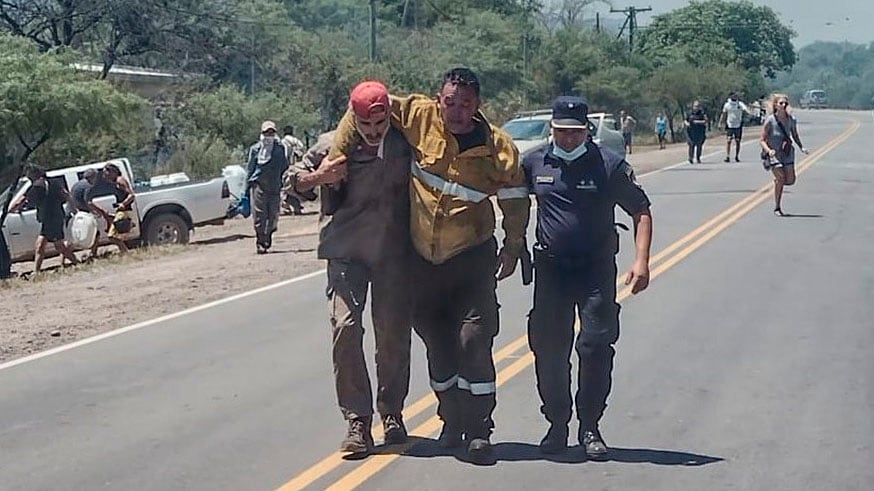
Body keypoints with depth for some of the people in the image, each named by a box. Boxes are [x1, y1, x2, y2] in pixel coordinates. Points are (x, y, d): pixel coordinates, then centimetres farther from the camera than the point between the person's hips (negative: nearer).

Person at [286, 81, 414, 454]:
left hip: (393, 252, 1)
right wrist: (319, 177, -12)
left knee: (393, 333, 4)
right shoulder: (333, 145, -3)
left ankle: (392, 413, 22)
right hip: (346, 252, -1)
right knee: (345, 328, -12)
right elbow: (294, 179, 9)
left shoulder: (405, 145, -2)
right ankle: (357, 421, -6)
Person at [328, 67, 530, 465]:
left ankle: (478, 432, -4)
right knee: (437, 343, 12)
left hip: (472, 255, -2)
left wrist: (513, 246, 1)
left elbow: (515, 197, 2)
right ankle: (453, 422, 27)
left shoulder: (497, 146, -9)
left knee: (473, 341, -10)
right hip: (422, 257, 3)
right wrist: (335, 158, -4)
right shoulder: (418, 116, -8)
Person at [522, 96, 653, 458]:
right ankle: (557, 423, 19)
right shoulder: (534, 164, 4)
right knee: (548, 348, 3)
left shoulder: (609, 165, -3)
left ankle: (590, 427, 6)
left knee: (596, 346, -7)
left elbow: (641, 212, 1)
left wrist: (641, 261, -10)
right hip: (550, 268, 2)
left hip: (597, 268, -2)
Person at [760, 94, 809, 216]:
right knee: (781, 178, -15)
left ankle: (777, 181, 31)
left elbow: (795, 136, 16)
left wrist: (801, 147, -1)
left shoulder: (791, 120, 0)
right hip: (774, 154, -4)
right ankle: (777, 208, 0)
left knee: (790, 180, -5)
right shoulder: (770, 121, -12)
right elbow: (762, 141, -8)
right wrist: (769, 150, -27)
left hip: (787, 153, 4)